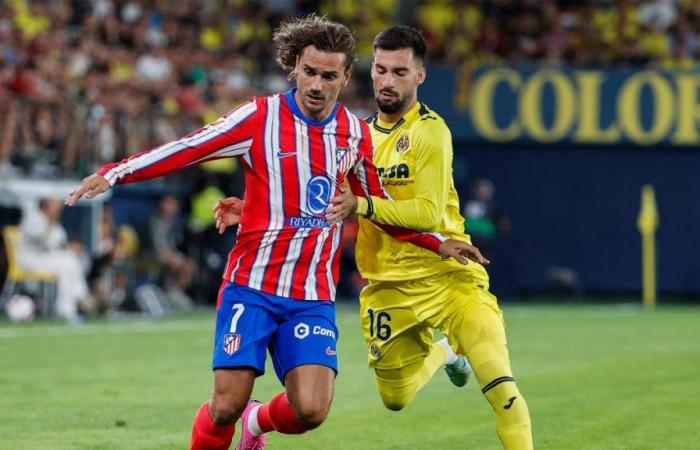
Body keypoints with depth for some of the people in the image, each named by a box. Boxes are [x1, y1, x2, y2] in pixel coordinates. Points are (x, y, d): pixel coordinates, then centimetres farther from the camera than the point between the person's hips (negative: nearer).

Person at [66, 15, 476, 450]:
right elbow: (188, 148, -9)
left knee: (310, 411, -12)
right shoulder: (261, 117, -5)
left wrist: (436, 243, 17)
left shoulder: (356, 134, 7)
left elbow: (379, 206, 21)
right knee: (227, 405, -11)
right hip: (251, 287, -3)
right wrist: (115, 173, -19)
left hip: (314, 298, 3)